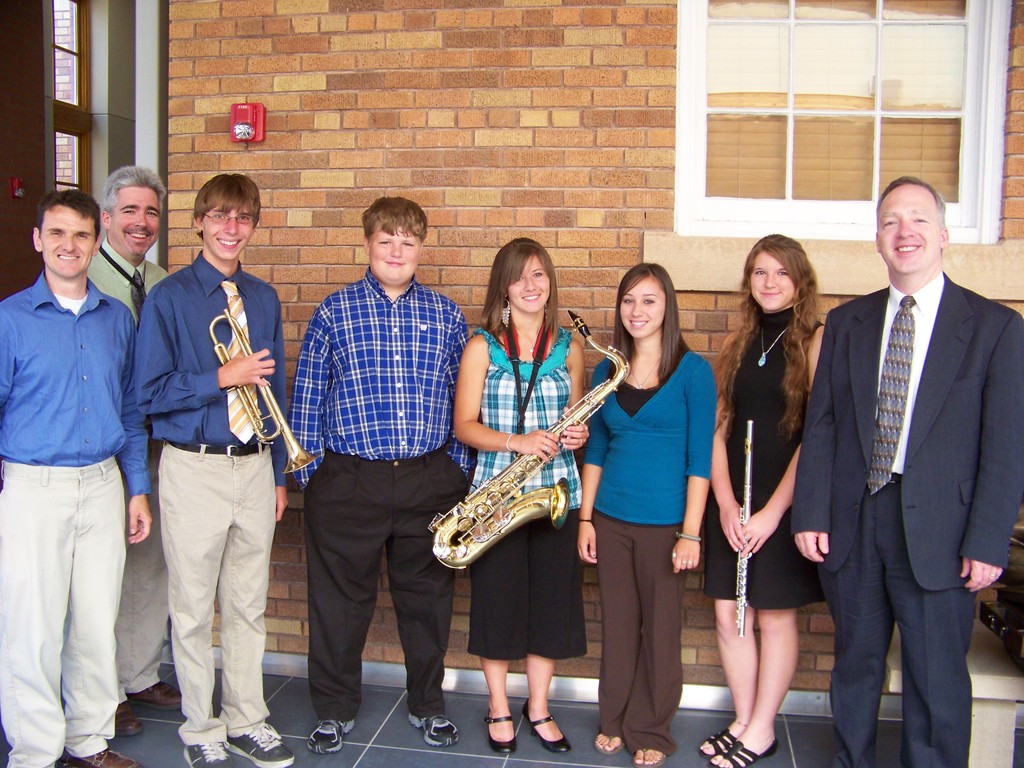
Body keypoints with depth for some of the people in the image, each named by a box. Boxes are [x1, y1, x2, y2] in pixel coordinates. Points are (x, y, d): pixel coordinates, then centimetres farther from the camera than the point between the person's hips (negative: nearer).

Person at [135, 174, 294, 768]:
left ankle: (247, 720, 30)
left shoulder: (264, 298, 8)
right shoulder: (169, 298, -5)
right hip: (194, 468, -4)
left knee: (249, 606, 14)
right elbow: (149, 393, -8)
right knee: (194, 609, 8)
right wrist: (222, 378, -19)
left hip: (255, 465, 4)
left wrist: (279, 473, 12)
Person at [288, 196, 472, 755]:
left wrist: (460, 468, 6)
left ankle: (427, 704, 33)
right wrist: (308, 471, -2)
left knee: (427, 597, 13)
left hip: (430, 481, 2)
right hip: (347, 480, -1)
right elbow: (307, 394, 2)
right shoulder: (334, 312, 1)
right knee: (339, 598, 10)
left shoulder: (446, 315, 6)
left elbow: (462, 395, 9)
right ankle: (335, 709, 29)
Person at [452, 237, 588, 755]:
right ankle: (498, 707, 28)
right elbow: (464, 426, -5)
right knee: (497, 600, 7)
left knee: (552, 601, 9)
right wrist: (517, 442, -20)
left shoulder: (568, 347, 7)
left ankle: (538, 706, 29)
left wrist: (576, 433, -7)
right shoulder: (482, 347, -1)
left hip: (557, 491, 2)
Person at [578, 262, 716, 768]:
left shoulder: (692, 371, -6)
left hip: (663, 522, -3)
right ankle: (614, 720, 30)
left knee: (660, 628, 9)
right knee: (617, 624, 13)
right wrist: (585, 518, 6)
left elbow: (699, 458, -9)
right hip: (610, 519, 4)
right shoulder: (607, 370, 6)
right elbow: (595, 450, 10)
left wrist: (690, 533, -12)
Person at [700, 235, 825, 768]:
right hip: (731, 501, 5)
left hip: (785, 500, -5)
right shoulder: (736, 345, 9)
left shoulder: (816, 342, -6)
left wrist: (772, 511, -14)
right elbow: (717, 429, 5)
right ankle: (743, 721, 26)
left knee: (774, 618, 6)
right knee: (728, 615, 9)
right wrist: (725, 503, -7)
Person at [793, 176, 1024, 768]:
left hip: (937, 531, -3)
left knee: (938, 682, 7)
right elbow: (821, 425, 5)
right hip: (852, 522, 3)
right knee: (855, 664, 16)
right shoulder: (846, 323, 8)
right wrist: (811, 514, -2)